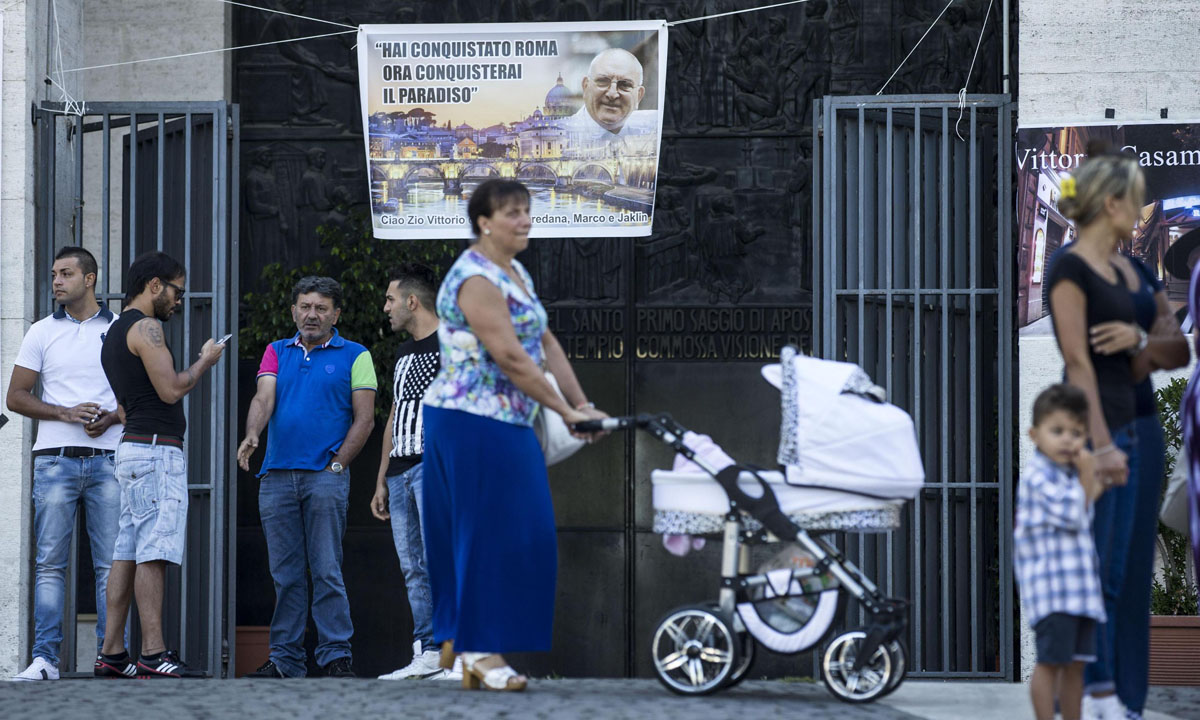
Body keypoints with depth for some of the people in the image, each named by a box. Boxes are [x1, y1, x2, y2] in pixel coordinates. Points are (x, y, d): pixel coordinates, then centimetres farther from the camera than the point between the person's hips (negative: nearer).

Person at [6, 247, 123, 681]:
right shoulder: (42, 333, 10)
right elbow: (16, 396, 6)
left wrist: (111, 417, -9)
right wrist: (66, 412, -8)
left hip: (108, 459, 0)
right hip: (55, 461, 0)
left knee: (111, 563, -2)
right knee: (49, 562, -4)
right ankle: (44, 658, -4)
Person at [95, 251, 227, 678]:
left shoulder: (115, 332, 22)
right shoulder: (145, 327, -9)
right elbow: (171, 389, -16)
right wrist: (206, 360, -1)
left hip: (132, 448, 10)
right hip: (156, 448, -10)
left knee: (127, 552, 7)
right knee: (153, 554, -13)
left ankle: (111, 654, 6)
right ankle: (153, 655, -17)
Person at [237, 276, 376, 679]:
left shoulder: (354, 356, 6)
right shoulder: (277, 352, 16)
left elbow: (364, 419, 1)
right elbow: (264, 397, 0)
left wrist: (336, 466, -8)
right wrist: (251, 435, -20)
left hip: (325, 477, -4)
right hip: (276, 477, 4)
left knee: (327, 570, -7)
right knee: (285, 574, 6)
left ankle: (336, 656, -4)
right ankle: (285, 659, 10)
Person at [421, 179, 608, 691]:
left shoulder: (515, 273, 15)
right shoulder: (477, 279, -16)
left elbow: (546, 344, 12)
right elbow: (510, 357, -21)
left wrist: (582, 403, 3)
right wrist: (566, 412, -18)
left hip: (506, 424, 9)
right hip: (472, 423, -9)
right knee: (489, 532, -7)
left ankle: (458, 640, 15)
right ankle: (481, 649, -2)